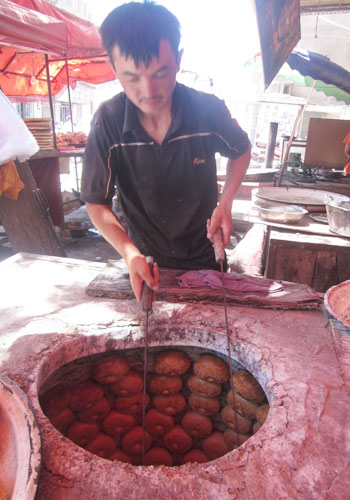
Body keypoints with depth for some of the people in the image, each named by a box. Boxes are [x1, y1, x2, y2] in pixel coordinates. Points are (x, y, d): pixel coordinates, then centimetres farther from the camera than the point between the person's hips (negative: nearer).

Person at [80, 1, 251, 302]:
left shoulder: (208, 109, -20)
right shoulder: (108, 122, -21)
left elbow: (241, 151, 1)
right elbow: (97, 203, -13)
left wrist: (226, 204, -14)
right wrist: (130, 253, -28)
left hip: (204, 255, 1)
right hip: (146, 259, 0)